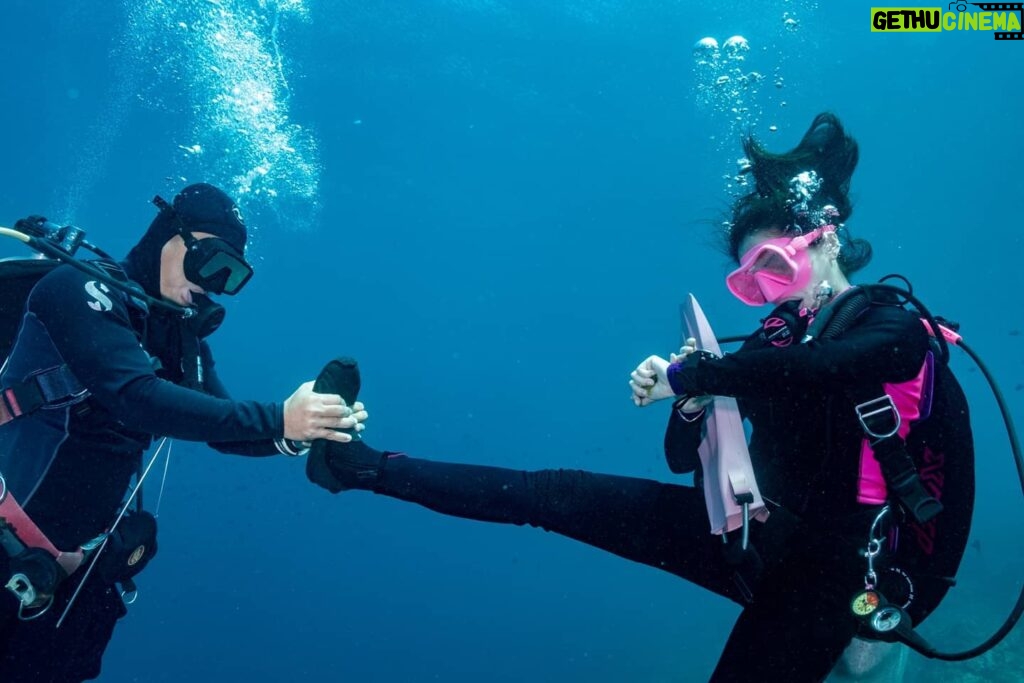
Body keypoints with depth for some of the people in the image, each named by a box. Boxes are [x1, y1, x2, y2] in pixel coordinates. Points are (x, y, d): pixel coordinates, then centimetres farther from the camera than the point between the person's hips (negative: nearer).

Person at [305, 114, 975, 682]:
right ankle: (360, 463, 0)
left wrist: (684, 376, -21)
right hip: (756, 533, 4)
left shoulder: (899, 331, -7)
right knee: (556, 494, -5)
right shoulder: (776, 335, 9)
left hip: (828, 569, -4)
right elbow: (684, 457, 8)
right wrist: (693, 402, -14)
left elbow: (812, 367, -32)